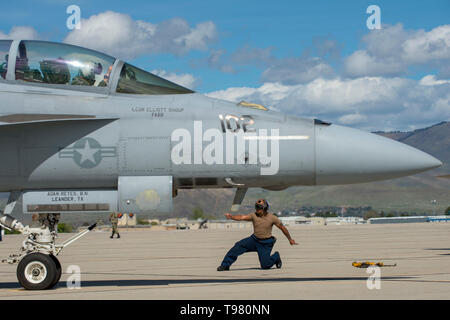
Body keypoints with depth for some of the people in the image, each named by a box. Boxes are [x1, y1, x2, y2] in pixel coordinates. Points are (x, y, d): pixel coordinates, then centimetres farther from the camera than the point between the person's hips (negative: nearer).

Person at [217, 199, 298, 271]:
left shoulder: (272, 218, -12)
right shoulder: (254, 215, -7)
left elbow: (283, 228, -2)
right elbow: (242, 217, -21)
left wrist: (290, 239, 6)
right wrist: (231, 217, -39)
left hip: (265, 244, -3)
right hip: (254, 239, 3)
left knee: (265, 265, -8)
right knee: (238, 246, -16)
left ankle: (276, 257, 24)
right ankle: (225, 265, -10)